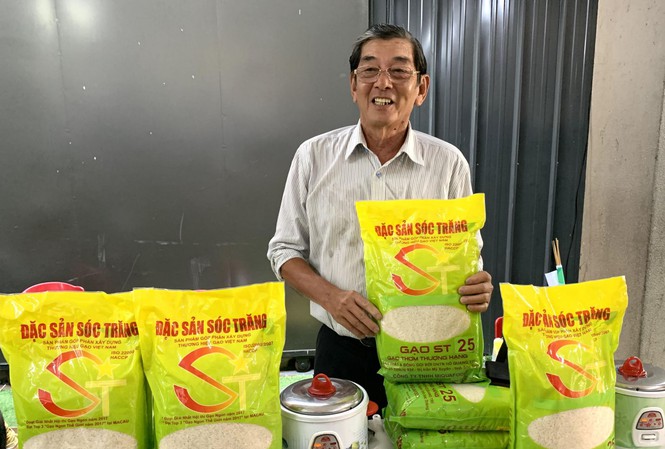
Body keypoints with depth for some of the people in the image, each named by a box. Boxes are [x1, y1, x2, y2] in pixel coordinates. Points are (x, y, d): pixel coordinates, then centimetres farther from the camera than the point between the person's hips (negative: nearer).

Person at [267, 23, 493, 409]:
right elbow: (285, 250, 2)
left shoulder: (449, 163, -2)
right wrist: (331, 296, -16)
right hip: (341, 351, 0)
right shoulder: (314, 156, -3)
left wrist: (478, 288, -18)